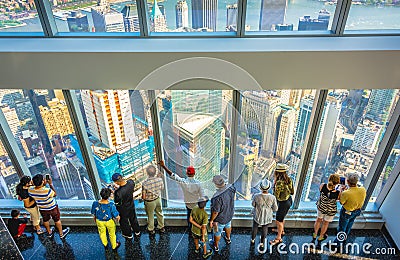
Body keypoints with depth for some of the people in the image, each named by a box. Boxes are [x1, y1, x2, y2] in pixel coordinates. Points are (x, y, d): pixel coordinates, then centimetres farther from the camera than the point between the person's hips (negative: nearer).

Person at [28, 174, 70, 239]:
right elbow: (55, 194, -17)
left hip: (42, 209, 4)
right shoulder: (47, 191, -40)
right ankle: (61, 234, 42)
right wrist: (50, 184, -16)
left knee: (45, 220, 31)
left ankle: (49, 232, 54)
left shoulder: (30, 190, -26)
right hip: (52, 208, -4)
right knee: (57, 220, 22)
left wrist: (43, 185, -9)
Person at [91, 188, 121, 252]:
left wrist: (95, 219, 13)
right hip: (109, 222, -2)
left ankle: (105, 245, 58)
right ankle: (114, 246, 50)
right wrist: (118, 218, 1)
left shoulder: (95, 204, -28)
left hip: (99, 221, 2)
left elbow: (93, 214, -8)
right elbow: (117, 216, -23)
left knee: (102, 233, 32)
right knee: (112, 234, 26)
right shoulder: (111, 205, -36)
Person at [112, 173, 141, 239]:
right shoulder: (131, 182, -26)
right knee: (133, 218, 29)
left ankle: (128, 235, 48)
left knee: (124, 222, 24)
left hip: (123, 209, -5)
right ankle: (137, 231, 52)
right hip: (131, 205, 5)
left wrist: (114, 192, -16)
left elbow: (117, 203, -24)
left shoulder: (119, 192, -41)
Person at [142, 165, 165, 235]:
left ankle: (151, 230, 42)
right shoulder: (160, 179, -22)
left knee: (150, 216, 21)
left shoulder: (145, 183, -32)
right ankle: (161, 227, 45)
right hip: (158, 199, 3)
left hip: (150, 202, -3)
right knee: (159, 213, 26)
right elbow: (162, 188, -1)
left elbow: (143, 197, -21)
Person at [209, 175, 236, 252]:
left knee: (217, 232, 23)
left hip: (220, 218, -5)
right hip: (230, 213, 6)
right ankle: (228, 239, 63)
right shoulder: (231, 188, -24)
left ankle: (216, 246, 49)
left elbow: (215, 212, -29)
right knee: (228, 225, 35)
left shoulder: (217, 197, -43)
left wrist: (211, 220, -11)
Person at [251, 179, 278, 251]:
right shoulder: (272, 198, -30)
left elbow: (253, 204, -11)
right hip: (267, 217, 0)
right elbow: (275, 209, -14)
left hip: (257, 216, 0)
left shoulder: (256, 196, -32)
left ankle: (253, 240, 50)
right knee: (265, 228, 27)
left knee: (255, 227, 27)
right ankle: (262, 243, 40)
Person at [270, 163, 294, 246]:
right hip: (289, 200, 8)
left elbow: (276, 195, -23)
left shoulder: (279, 182, -31)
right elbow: (292, 192, 1)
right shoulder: (288, 179, -7)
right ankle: (282, 230, 51)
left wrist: (274, 180, -19)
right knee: (281, 217, 30)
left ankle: (278, 238, 26)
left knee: (279, 220, 10)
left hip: (283, 203, -8)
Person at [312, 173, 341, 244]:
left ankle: (315, 235, 52)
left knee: (319, 220, 30)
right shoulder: (338, 193, -36)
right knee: (326, 223, 27)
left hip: (321, 206, 2)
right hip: (330, 210, -2)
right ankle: (320, 237, 52)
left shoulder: (322, 186, -30)